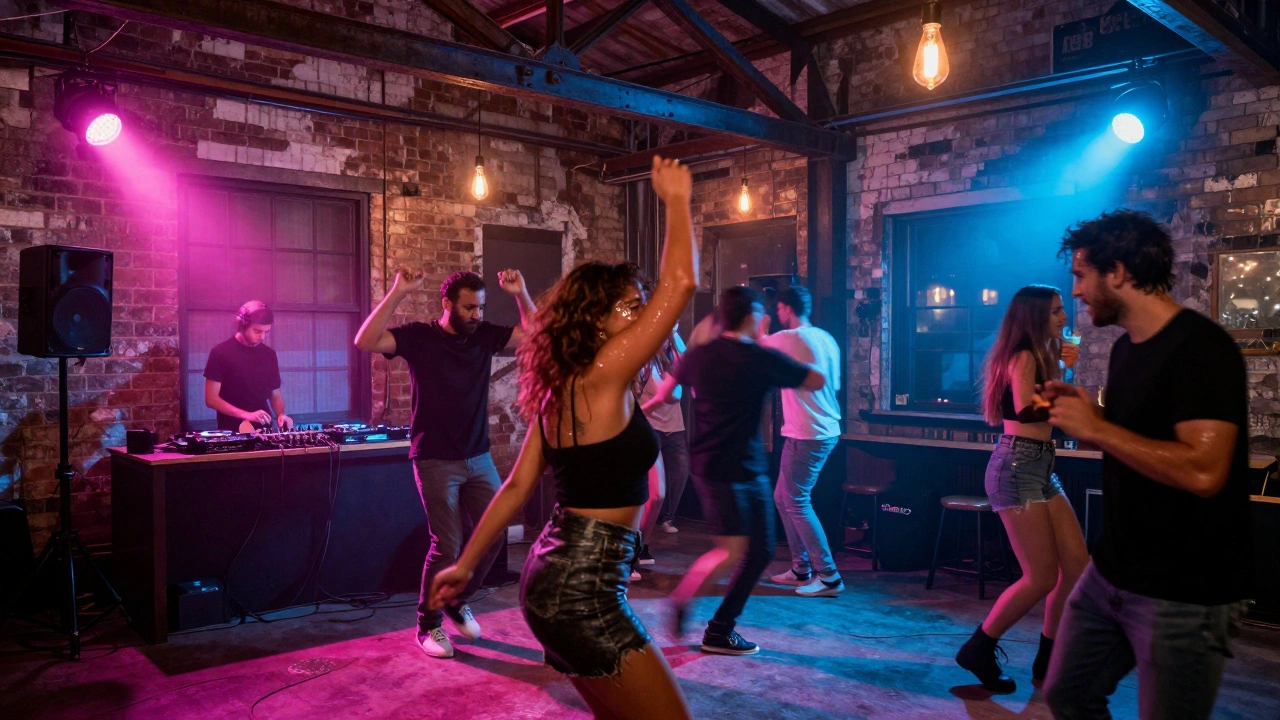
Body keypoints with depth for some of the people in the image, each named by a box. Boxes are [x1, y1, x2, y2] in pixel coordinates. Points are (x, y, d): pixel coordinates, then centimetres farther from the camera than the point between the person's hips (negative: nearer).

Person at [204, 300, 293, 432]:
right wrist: (246, 415, -19)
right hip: (232, 431, -4)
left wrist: (280, 414, -6)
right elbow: (211, 399, -8)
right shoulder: (221, 352, -5)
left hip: (264, 430, 4)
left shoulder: (269, 355, 8)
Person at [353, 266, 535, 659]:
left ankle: (457, 602, 29)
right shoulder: (419, 337, -9)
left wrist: (521, 294, -6)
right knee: (447, 545, -5)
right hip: (435, 461, -5)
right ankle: (428, 625, 15)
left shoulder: (484, 335, 4)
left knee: (494, 533, 6)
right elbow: (365, 341, -23)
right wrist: (398, 293, -28)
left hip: (479, 458, 6)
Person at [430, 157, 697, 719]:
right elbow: (680, 282, -19)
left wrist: (466, 564, 20)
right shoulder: (602, 377, -16)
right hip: (582, 589, -10)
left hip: (554, 575, 10)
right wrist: (677, 199, -5)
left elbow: (516, 487, 13)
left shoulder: (559, 392, 10)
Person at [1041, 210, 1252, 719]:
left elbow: (1202, 471, -30)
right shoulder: (1126, 348, 9)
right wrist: (1086, 414, 4)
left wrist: (1096, 428, -21)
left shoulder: (1200, 347, -19)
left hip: (1185, 595, -8)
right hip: (1111, 575, 8)